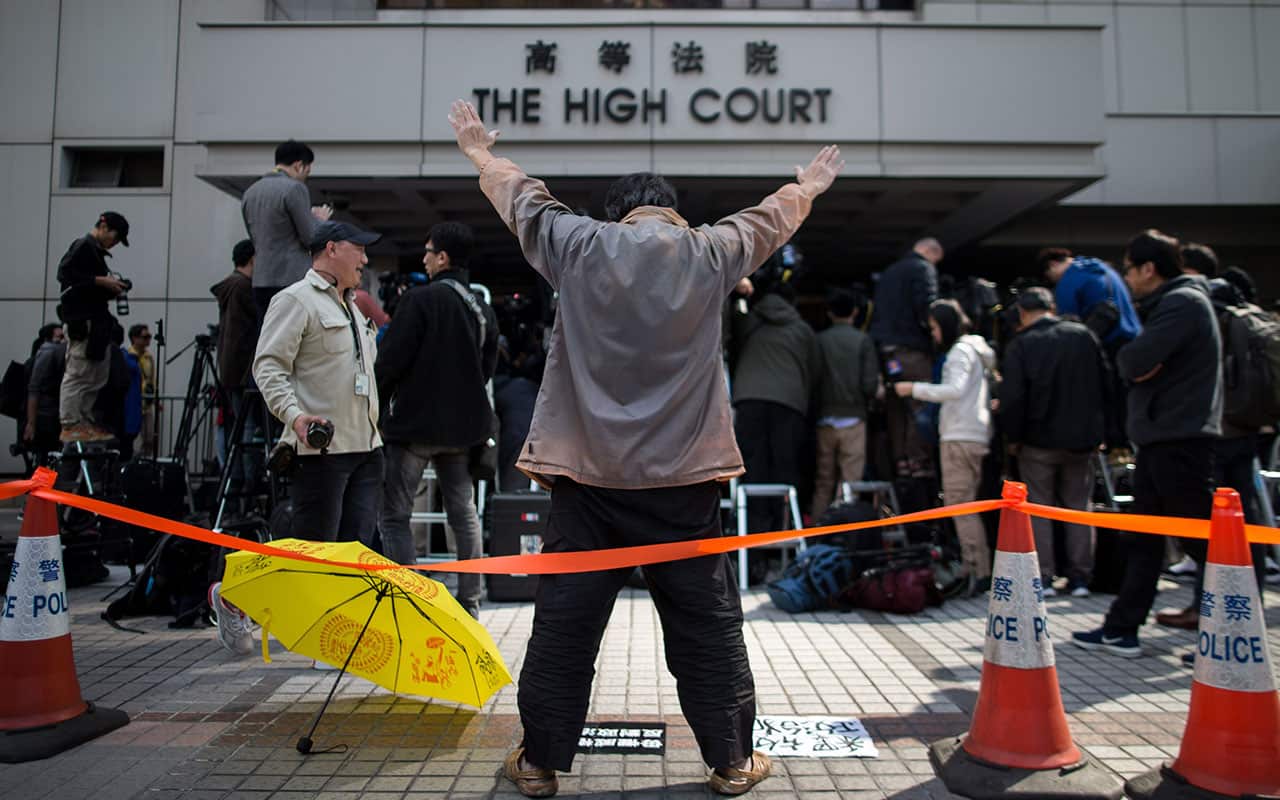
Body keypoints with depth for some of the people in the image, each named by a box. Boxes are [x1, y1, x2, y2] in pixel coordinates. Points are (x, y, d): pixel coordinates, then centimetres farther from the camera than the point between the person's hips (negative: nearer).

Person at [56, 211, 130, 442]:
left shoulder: (96, 251, 22)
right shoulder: (83, 246, -4)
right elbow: (64, 273, -17)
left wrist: (110, 289, 7)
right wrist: (101, 281, -16)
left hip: (97, 323, 10)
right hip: (83, 321, -10)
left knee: (97, 378, 11)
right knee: (77, 375, -8)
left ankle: (85, 422, 16)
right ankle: (70, 426, -6)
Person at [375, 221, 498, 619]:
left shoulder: (421, 298, -12)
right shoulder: (483, 309, 9)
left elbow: (391, 359, -14)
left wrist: (375, 402, 1)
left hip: (415, 422, -6)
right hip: (462, 425, 7)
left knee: (394, 514, 3)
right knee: (463, 512, 13)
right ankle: (470, 602, 18)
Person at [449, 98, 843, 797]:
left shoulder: (579, 245, 3)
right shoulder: (710, 252, 4)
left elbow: (521, 197, 21)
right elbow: (769, 218, 24)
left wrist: (480, 154, 41)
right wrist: (807, 187, 46)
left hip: (587, 474, 0)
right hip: (682, 478, 0)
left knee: (564, 623, 9)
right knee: (708, 626, 11)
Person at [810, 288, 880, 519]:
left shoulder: (819, 340, 0)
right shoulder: (863, 340, -1)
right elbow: (870, 384, -6)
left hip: (825, 419, 2)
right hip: (853, 418, -2)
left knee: (823, 483, 9)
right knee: (851, 481, 1)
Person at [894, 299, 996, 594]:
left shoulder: (961, 350, -5)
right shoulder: (976, 351, 24)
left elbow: (955, 389, -20)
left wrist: (915, 388, -16)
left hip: (960, 438, -10)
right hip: (976, 436, 10)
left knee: (960, 505, -11)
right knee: (966, 506, 10)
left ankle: (979, 572, -14)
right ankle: (973, 569, 10)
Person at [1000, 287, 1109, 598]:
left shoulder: (1020, 345, -10)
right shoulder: (1084, 335, 1)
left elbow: (1012, 398, -15)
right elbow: (1105, 386, 4)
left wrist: (1013, 438, -2)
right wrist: (1098, 431, 11)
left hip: (1039, 440, -3)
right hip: (1081, 440, 3)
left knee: (1039, 508, 7)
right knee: (1078, 507, 13)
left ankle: (1044, 577, 6)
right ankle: (1080, 576, 15)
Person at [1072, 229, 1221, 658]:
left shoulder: (1183, 303, -13)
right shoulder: (1166, 305, 19)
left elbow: (1133, 363, -23)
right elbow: (1137, 366, 13)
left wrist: (1128, 355, -2)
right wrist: (1137, 359, -8)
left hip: (1180, 440, -10)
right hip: (1160, 438, 11)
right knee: (1144, 540, 12)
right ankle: (1121, 629, 19)